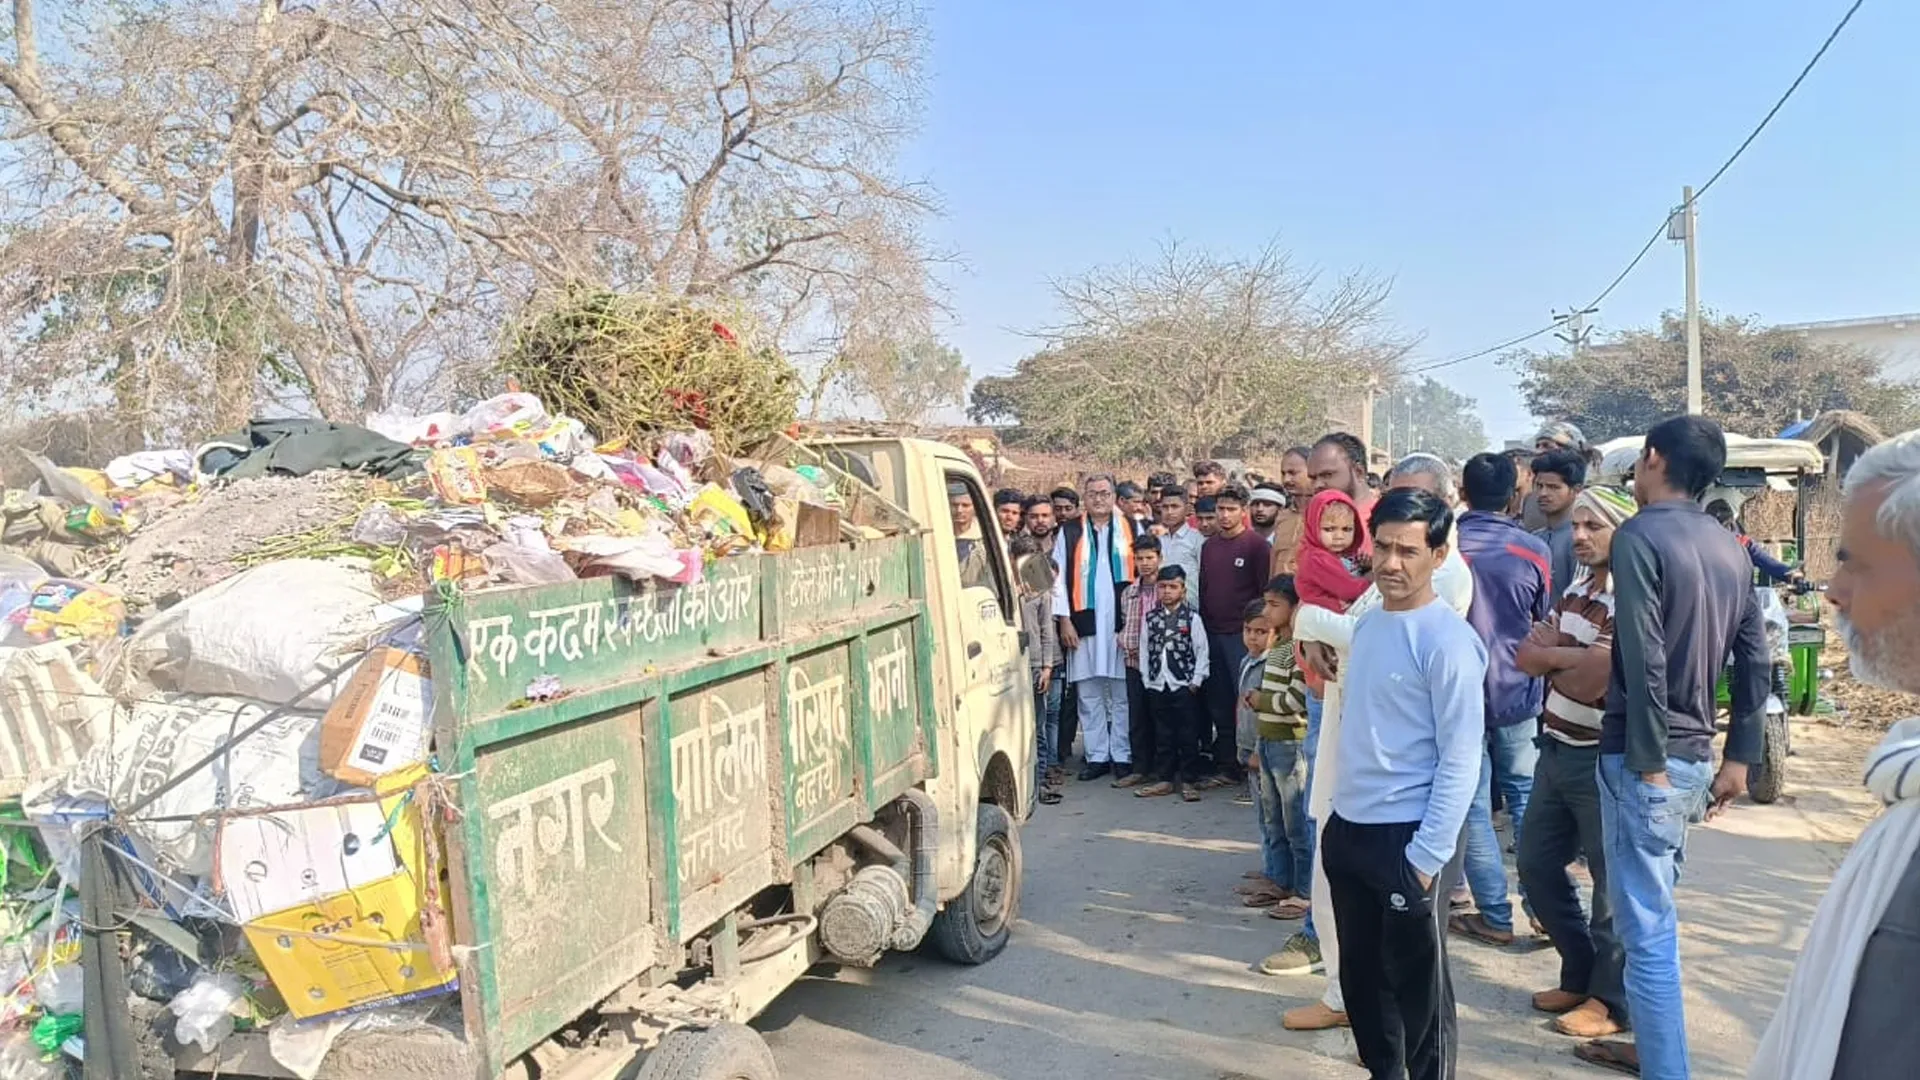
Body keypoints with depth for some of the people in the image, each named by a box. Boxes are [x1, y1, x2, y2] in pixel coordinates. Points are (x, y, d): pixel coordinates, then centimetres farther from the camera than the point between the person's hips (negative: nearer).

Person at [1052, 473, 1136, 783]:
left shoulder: (1131, 529, 7)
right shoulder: (1069, 532, 7)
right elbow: (1058, 578, 4)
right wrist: (1064, 620, -3)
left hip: (1123, 623, -1)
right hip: (1083, 625, 1)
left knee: (1122, 694, 2)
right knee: (1088, 695, 4)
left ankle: (1122, 755, 10)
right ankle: (1097, 756, 12)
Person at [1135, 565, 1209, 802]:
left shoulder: (1191, 617, -3)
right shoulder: (1151, 618, 7)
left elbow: (1201, 651, -3)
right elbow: (1145, 650, 9)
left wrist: (1196, 682, -7)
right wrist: (1147, 680, 3)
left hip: (1184, 686, -3)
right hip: (1157, 686, 3)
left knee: (1187, 736, 2)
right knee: (1163, 735, 10)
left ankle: (1185, 780, 11)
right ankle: (1166, 779, 17)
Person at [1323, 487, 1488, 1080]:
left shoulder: (1447, 640, -16)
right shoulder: (1367, 621, 7)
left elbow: (1460, 761, -17)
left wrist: (1425, 856, -18)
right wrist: (1340, 815, 14)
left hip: (1404, 836, -7)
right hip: (1347, 826, 7)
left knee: (1417, 984, 8)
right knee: (1360, 974, 19)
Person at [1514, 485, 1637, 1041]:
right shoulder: (1576, 588, 9)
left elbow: (1587, 683, -25)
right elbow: (1526, 657, 4)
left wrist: (1554, 653, -7)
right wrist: (1573, 654, -13)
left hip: (1601, 759, -9)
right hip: (1557, 748, 9)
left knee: (1613, 881, 5)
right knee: (1535, 864, 16)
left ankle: (1610, 1000, 20)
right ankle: (1580, 974, 32)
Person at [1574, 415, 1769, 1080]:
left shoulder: (1640, 535, -13)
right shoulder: (1729, 546, 10)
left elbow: (1645, 660, -20)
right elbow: (1755, 660, 11)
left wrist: (1648, 764, -16)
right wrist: (1738, 758, 15)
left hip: (1645, 756, -8)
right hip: (1695, 754, 8)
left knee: (1647, 928, -2)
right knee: (1651, 912, 21)